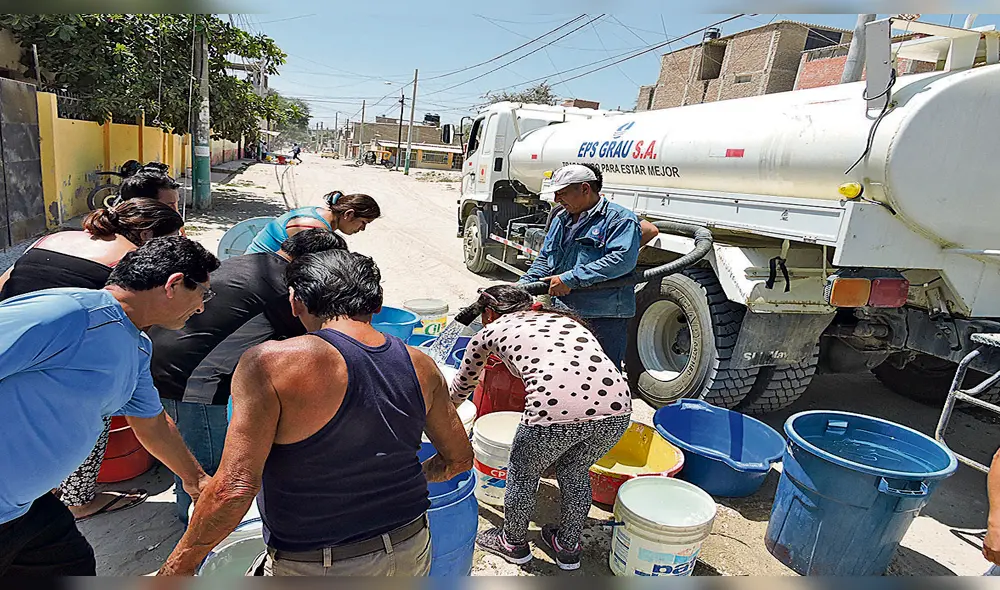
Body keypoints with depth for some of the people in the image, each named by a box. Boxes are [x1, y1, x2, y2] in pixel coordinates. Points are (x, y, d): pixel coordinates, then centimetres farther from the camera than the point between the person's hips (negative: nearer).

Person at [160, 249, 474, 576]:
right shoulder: (421, 366, -6)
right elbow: (459, 458, 4)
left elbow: (235, 487, -23)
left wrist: (180, 562, -6)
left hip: (313, 571, -3)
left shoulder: (269, 365, -20)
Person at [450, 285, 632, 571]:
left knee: (522, 474, 26)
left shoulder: (491, 331, 21)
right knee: (575, 473, 32)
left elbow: (462, 385, 37)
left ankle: (513, 542, 48)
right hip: (617, 409, 5)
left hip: (556, 412, -4)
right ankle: (568, 547, 49)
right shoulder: (561, 318, 30)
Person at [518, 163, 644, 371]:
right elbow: (544, 259, 23)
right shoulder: (561, 220, 19)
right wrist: (523, 286, 5)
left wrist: (570, 278, -22)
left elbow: (622, 259, -22)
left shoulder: (620, 219, -7)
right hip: (562, 316, 8)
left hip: (604, 319, -7)